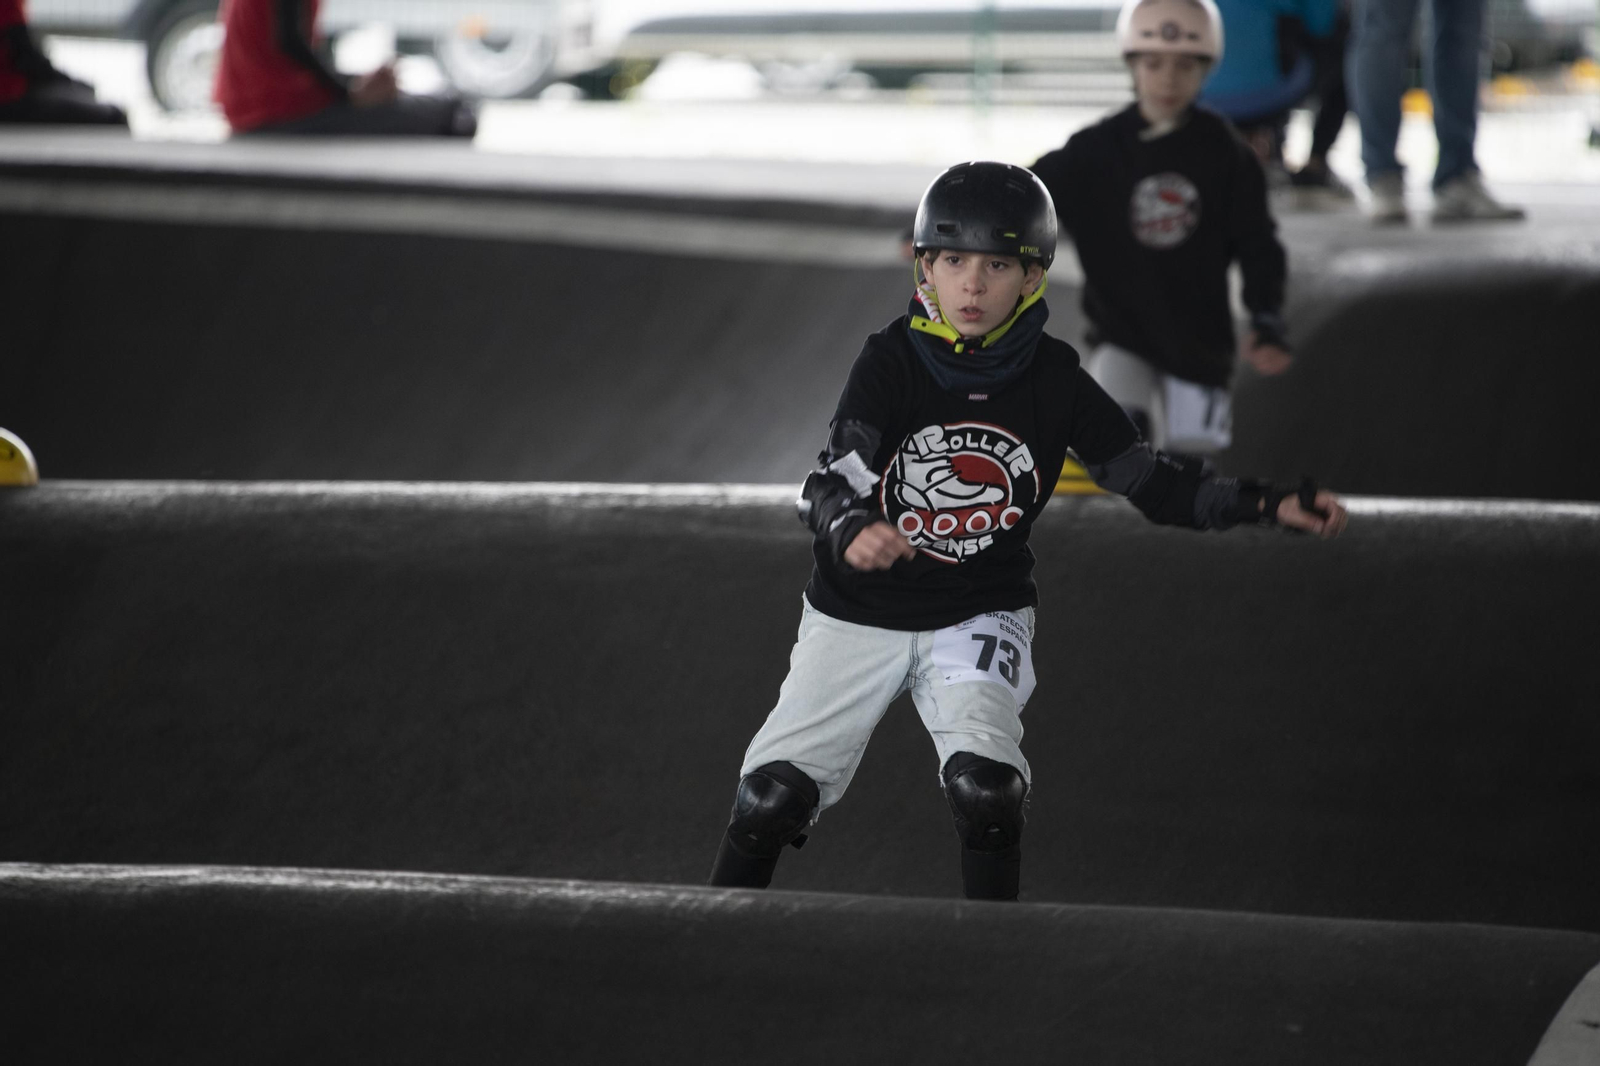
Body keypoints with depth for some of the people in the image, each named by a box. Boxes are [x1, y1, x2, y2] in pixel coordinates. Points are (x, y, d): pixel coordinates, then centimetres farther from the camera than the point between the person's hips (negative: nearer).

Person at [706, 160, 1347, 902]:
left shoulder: (1053, 381, -10)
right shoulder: (892, 361, -15)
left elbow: (1154, 485, -4)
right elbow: (827, 486, -25)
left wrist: (1271, 505, -16)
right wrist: (850, 533, -48)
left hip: (979, 617, 0)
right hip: (859, 614, 0)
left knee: (986, 786, -23)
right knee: (774, 794, -3)